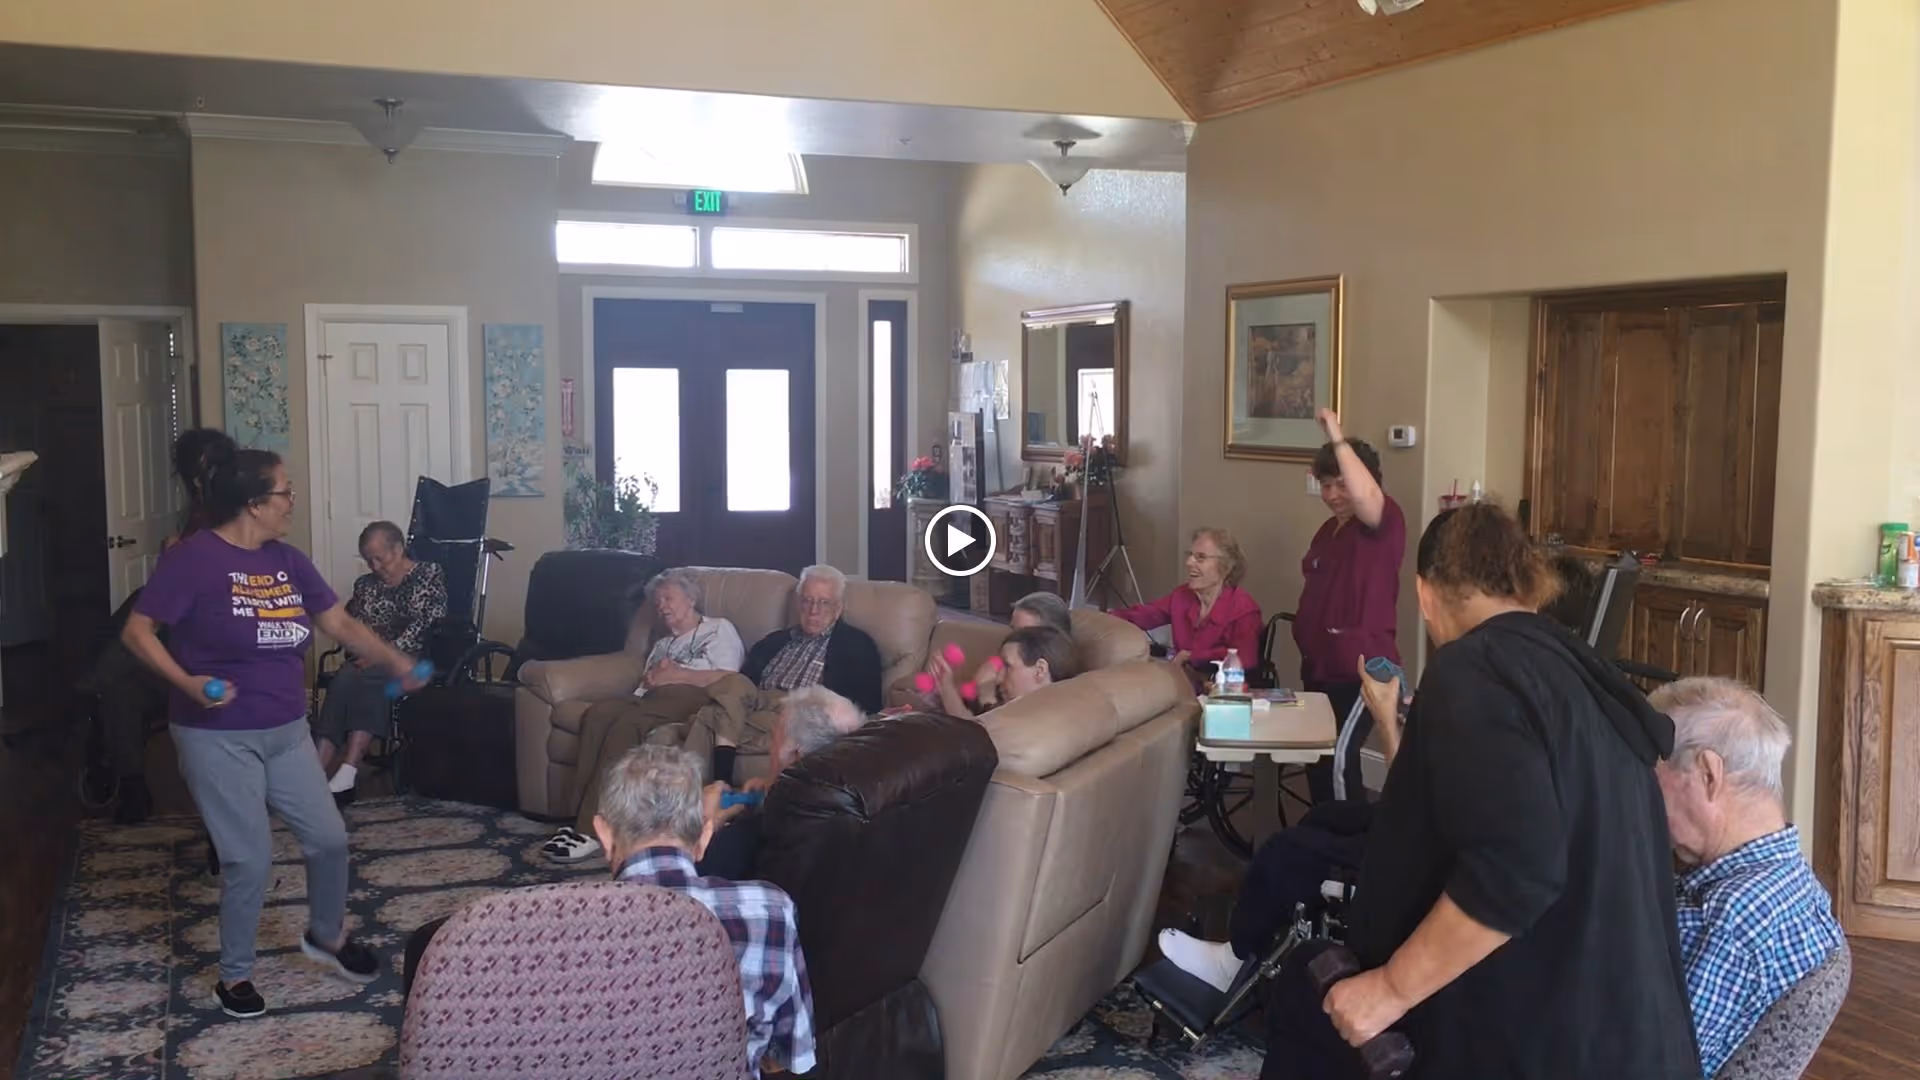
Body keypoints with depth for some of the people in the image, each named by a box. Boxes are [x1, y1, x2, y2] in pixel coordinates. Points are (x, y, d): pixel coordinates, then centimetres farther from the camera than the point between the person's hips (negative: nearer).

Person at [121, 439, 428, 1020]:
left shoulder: (287, 560, 6)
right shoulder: (194, 558, -14)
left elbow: (341, 623, 12)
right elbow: (136, 630, -13)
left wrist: (396, 662, 5)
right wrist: (187, 682, -25)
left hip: (287, 732, 7)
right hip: (218, 738, -6)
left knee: (329, 838, 10)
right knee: (250, 859, -2)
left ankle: (327, 935, 36)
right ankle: (234, 974, 19)